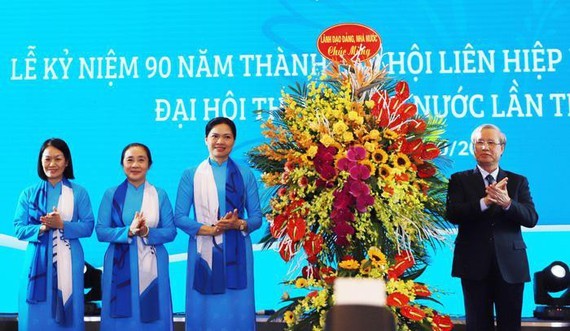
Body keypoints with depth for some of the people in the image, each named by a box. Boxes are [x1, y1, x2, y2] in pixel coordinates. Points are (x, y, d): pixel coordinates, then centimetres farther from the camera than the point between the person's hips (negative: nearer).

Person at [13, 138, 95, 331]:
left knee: (68, 315, 2)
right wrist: (42, 228, -14)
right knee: (36, 315, 3)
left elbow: (88, 227, 0)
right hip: (38, 260, 1)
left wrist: (62, 225, -15)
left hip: (68, 261, -1)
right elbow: (19, 229, 4)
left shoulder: (79, 192, 4)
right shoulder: (29, 194, 7)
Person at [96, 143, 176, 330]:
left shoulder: (160, 195, 4)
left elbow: (171, 231, 0)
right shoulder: (111, 194, 3)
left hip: (152, 266, 0)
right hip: (120, 266, 0)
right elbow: (100, 231, -3)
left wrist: (147, 232, -18)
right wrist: (129, 231, -18)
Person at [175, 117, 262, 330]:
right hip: (203, 253, 0)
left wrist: (239, 224, -15)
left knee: (237, 312, 3)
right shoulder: (191, 175, 4)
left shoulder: (245, 175, 6)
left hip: (236, 253, 1)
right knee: (204, 311, 3)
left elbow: (257, 217, 6)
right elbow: (179, 217, -1)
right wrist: (211, 229, -15)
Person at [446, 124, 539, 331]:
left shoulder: (518, 181, 10)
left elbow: (531, 218, -2)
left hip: (510, 265, 1)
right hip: (475, 265, -1)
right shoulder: (460, 180, 6)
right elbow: (452, 214, -10)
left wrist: (507, 203, -22)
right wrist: (485, 201, -24)